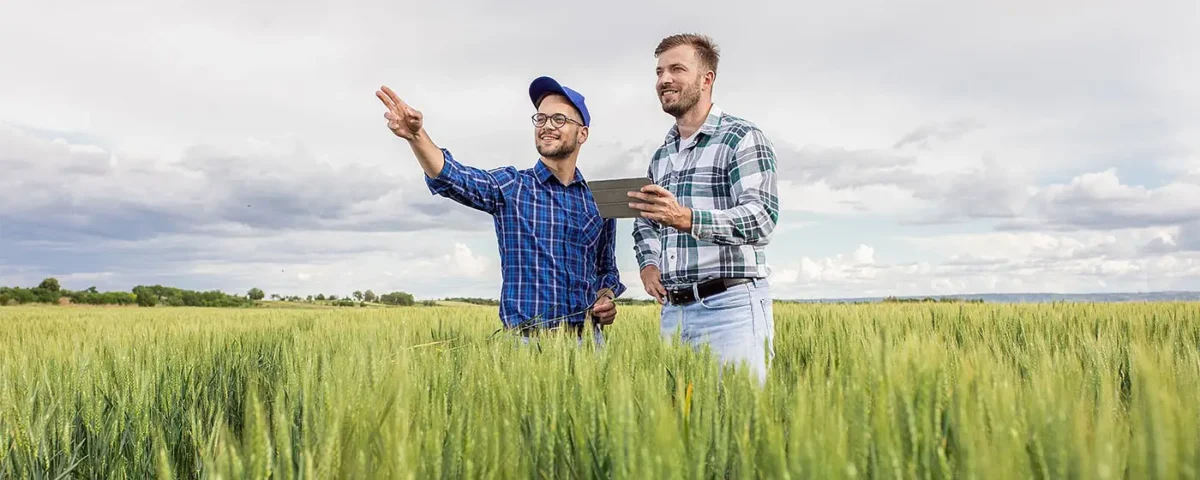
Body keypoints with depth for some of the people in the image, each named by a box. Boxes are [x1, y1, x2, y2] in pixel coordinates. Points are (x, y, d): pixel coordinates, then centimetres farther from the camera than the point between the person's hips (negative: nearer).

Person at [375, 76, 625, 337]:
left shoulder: (601, 202, 9)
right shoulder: (509, 186, 1)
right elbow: (453, 177, -17)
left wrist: (607, 298, -2)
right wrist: (416, 135, -35)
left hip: (586, 339, 2)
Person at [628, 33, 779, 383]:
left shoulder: (742, 139, -4)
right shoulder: (661, 155, 18)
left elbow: (762, 218, -17)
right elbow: (644, 223, 29)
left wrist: (686, 219, -32)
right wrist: (648, 263, 7)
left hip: (730, 306, -6)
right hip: (673, 311, 6)